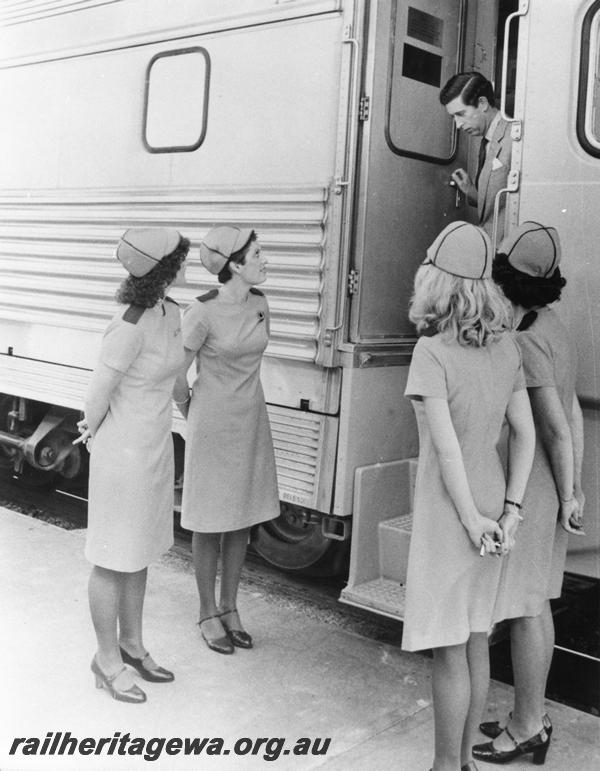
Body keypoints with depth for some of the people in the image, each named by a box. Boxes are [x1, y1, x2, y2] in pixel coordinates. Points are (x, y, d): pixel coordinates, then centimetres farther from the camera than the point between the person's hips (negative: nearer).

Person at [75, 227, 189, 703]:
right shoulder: (130, 326, -25)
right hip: (124, 452, -8)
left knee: (141, 553, 19)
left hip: (157, 448, 8)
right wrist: (95, 431, 3)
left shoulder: (171, 313, 1)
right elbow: (100, 390, -15)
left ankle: (131, 644, 36)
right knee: (114, 559, 7)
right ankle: (108, 660, 23)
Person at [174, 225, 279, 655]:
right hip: (212, 423, -6)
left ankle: (230, 608, 27)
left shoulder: (259, 304, 1)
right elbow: (177, 373, -10)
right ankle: (209, 613, 20)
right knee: (211, 521, 5)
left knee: (242, 518, 13)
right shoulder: (203, 312, -18)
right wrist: (191, 414, 4)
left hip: (251, 419, 6)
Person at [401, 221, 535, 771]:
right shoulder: (506, 347, 1)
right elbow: (525, 433, 2)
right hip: (489, 505, 7)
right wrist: (511, 511, 2)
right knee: (476, 642, 18)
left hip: (450, 515, -7)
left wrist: (472, 519, -11)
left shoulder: (433, 352, -18)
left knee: (449, 650, 7)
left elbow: (446, 446, -20)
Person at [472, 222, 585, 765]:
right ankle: (531, 719, 30)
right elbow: (573, 413, 10)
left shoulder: (525, 342, -20)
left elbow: (557, 428, -18)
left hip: (527, 489, -9)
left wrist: (567, 496, -6)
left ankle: (526, 729, 16)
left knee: (524, 610, 2)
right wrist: (574, 491, 14)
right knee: (536, 605, 17)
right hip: (549, 487, 9)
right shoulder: (554, 328, 7)